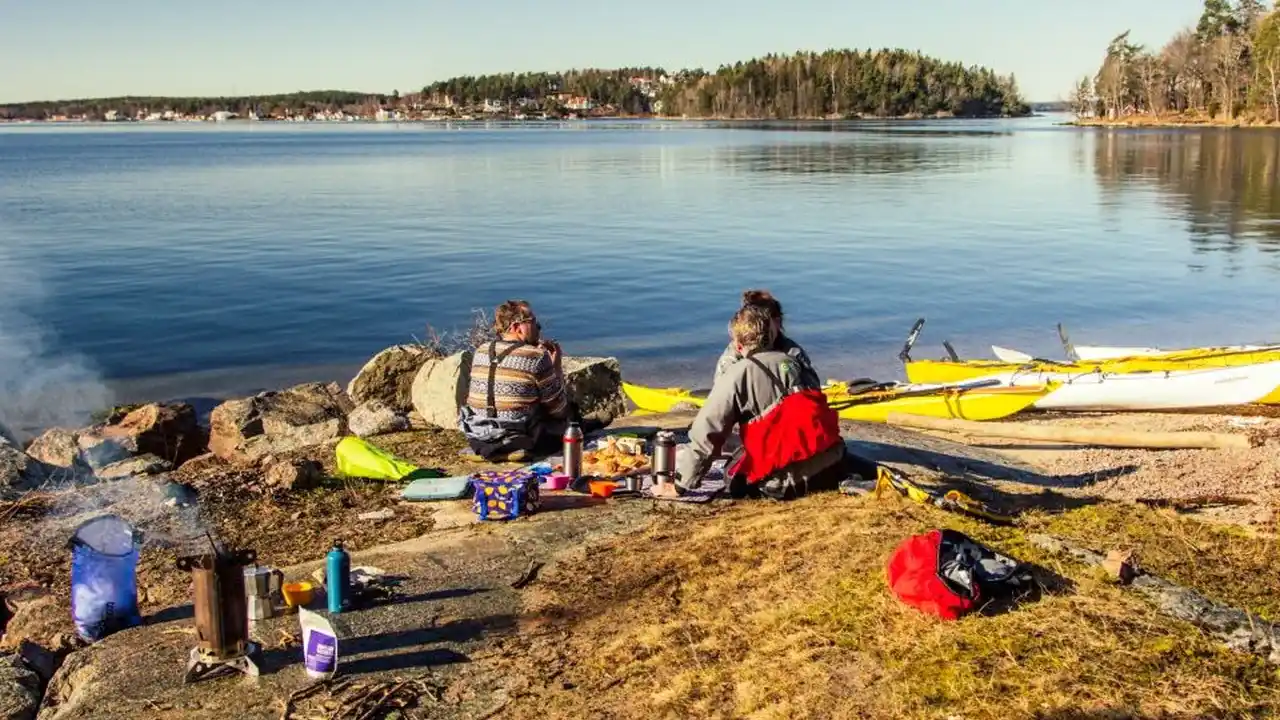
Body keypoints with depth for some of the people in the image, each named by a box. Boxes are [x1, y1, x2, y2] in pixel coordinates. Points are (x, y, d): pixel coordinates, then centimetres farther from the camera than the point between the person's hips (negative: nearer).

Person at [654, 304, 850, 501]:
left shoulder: (735, 376, -4)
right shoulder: (791, 361, 15)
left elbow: (706, 433, -5)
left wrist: (681, 485, 1)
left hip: (786, 465, -6)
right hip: (828, 451, 6)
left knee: (738, 480, 19)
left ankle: (791, 483, -1)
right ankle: (831, 474, 11)